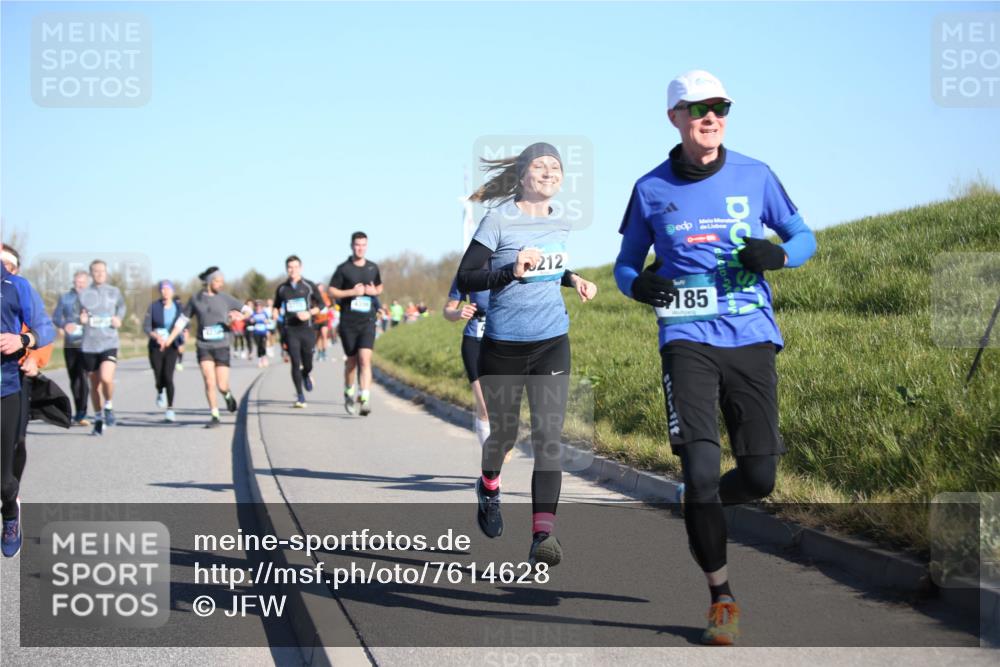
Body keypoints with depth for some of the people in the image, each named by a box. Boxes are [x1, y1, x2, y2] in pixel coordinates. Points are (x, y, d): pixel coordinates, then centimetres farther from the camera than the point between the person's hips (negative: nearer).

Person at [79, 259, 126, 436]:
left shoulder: (114, 292, 5)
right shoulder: (84, 294, 6)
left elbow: (121, 307, 23)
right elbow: (81, 317, 16)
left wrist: (119, 320, 2)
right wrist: (82, 319, -8)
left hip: (109, 343, -2)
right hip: (89, 344, 2)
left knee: (106, 378, -23)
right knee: (94, 384, 8)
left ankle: (108, 406, 4)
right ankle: (98, 420, 23)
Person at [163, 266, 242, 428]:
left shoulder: (226, 299, 2)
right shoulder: (196, 300, 3)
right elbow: (183, 320, 10)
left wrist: (238, 316, -14)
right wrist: (170, 339, 5)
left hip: (222, 347, 0)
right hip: (204, 347, 0)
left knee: (222, 386, -4)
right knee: (209, 383, -11)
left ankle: (228, 395, 32)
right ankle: (215, 417, -1)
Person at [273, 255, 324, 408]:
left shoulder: (309, 286, 3)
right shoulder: (282, 288, 8)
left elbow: (321, 304, 6)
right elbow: (276, 305, 22)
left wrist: (309, 313, -11)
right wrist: (275, 313, 0)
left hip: (307, 328, 0)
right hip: (290, 329, 0)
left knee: (307, 364, 3)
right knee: (295, 362, -9)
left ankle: (306, 375, 42)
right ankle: (300, 397, -2)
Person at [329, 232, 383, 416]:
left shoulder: (373, 268, 9)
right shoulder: (343, 269, -1)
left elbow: (379, 287, 23)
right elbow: (331, 292, -1)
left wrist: (374, 291, 0)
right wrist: (352, 292, -14)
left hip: (367, 321, 1)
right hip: (348, 322, -1)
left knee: (365, 359, -14)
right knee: (351, 361, 9)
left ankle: (365, 398, -21)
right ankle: (349, 392, 33)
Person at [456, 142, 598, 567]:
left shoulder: (561, 224, 7)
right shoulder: (499, 219, -10)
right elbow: (464, 280, -13)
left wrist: (573, 280, 7)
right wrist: (512, 272, -26)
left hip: (552, 343, 3)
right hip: (503, 344, -3)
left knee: (549, 435, -10)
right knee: (504, 433, 11)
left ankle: (542, 535, -16)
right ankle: (489, 488, 45)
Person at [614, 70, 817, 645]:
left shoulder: (755, 177, 6)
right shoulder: (651, 190, 5)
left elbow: (804, 236, 15)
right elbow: (626, 263, 14)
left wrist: (779, 254, -9)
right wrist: (638, 284, -10)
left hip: (752, 339, 2)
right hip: (688, 341, -1)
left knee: (759, 478, 1)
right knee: (701, 468, -14)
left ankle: (701, 511, 37)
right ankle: (722, 598, 4)